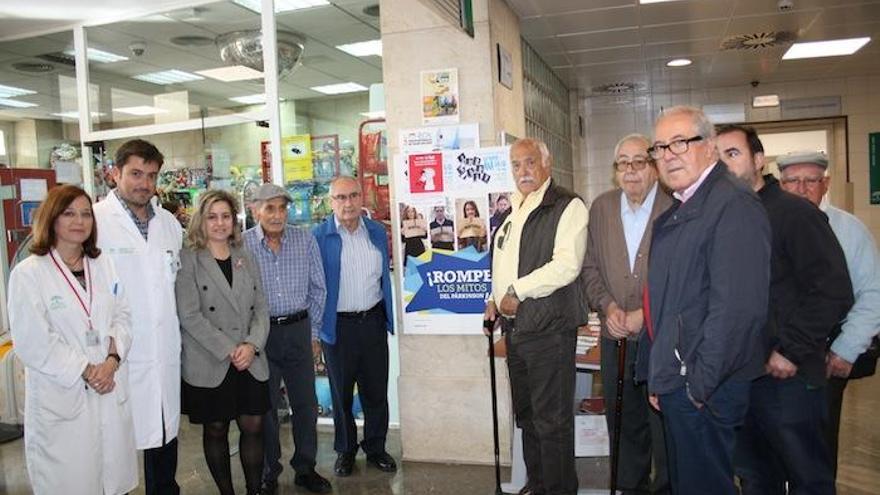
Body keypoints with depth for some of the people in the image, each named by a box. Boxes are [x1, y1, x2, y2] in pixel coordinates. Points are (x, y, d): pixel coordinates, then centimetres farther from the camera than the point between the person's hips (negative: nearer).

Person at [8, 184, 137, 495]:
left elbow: (122, 317, 7)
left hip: (111, 390, 4)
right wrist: (85, 372, -11)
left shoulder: (104, 265, 8)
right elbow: (32, 342, -11)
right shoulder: (28, 274, -7)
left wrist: (112, 360, -10)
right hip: (62, 398, -4)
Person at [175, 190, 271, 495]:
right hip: (208, 365, -3)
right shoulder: (188, 260, -4)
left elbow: (261, 308, 8)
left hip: (251, 363, 4)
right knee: (215, 431, 8)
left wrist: (252, 345, -9)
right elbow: (189, 315, -12)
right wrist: (229, 351, -14)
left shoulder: (245, 258, 10)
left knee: (253, 427, 6)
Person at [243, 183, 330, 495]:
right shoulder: (242, 245, -7)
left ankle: (305, 469, 27)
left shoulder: (305, 241, 0)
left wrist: (313, 334, 6)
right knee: (266, 405, 10)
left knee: (306, 403, 9)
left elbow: (317, 289, 6)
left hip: (298, 329, 2)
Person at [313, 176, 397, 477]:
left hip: (373, 321, 3)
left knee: (376, 390, 12)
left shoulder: (377, 232, 4)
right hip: (338, 326, -3)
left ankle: (375, 447, 30)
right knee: (341, 393, 12)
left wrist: (387, 317, 12)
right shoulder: (319, 237, -8)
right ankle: (345, 450, 30)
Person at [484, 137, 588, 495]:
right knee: (526, 414, 19)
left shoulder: (567, 207, -9)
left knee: (552, 420, 1)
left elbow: (566, 265, -20)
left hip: (549, 328, -8)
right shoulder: (512, 211, 16)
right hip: (515, 327, 8)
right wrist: (496, 298, 11)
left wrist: (517, 291, -15)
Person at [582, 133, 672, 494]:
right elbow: (590, 267, 10)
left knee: (665, 426, 5)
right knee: (625, 426, 16)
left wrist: (647, 313, -14)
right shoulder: (601, 208, 8)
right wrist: (607, 305, -5)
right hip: (616, 338, 5)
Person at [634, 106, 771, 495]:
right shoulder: (676, 212, 14)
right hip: (674, 382, 9)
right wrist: (658, 377, 16)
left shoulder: (734, 204, -17)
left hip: (704, 389, -9)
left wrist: (700, 384, -19)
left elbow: (738, 308, -25)